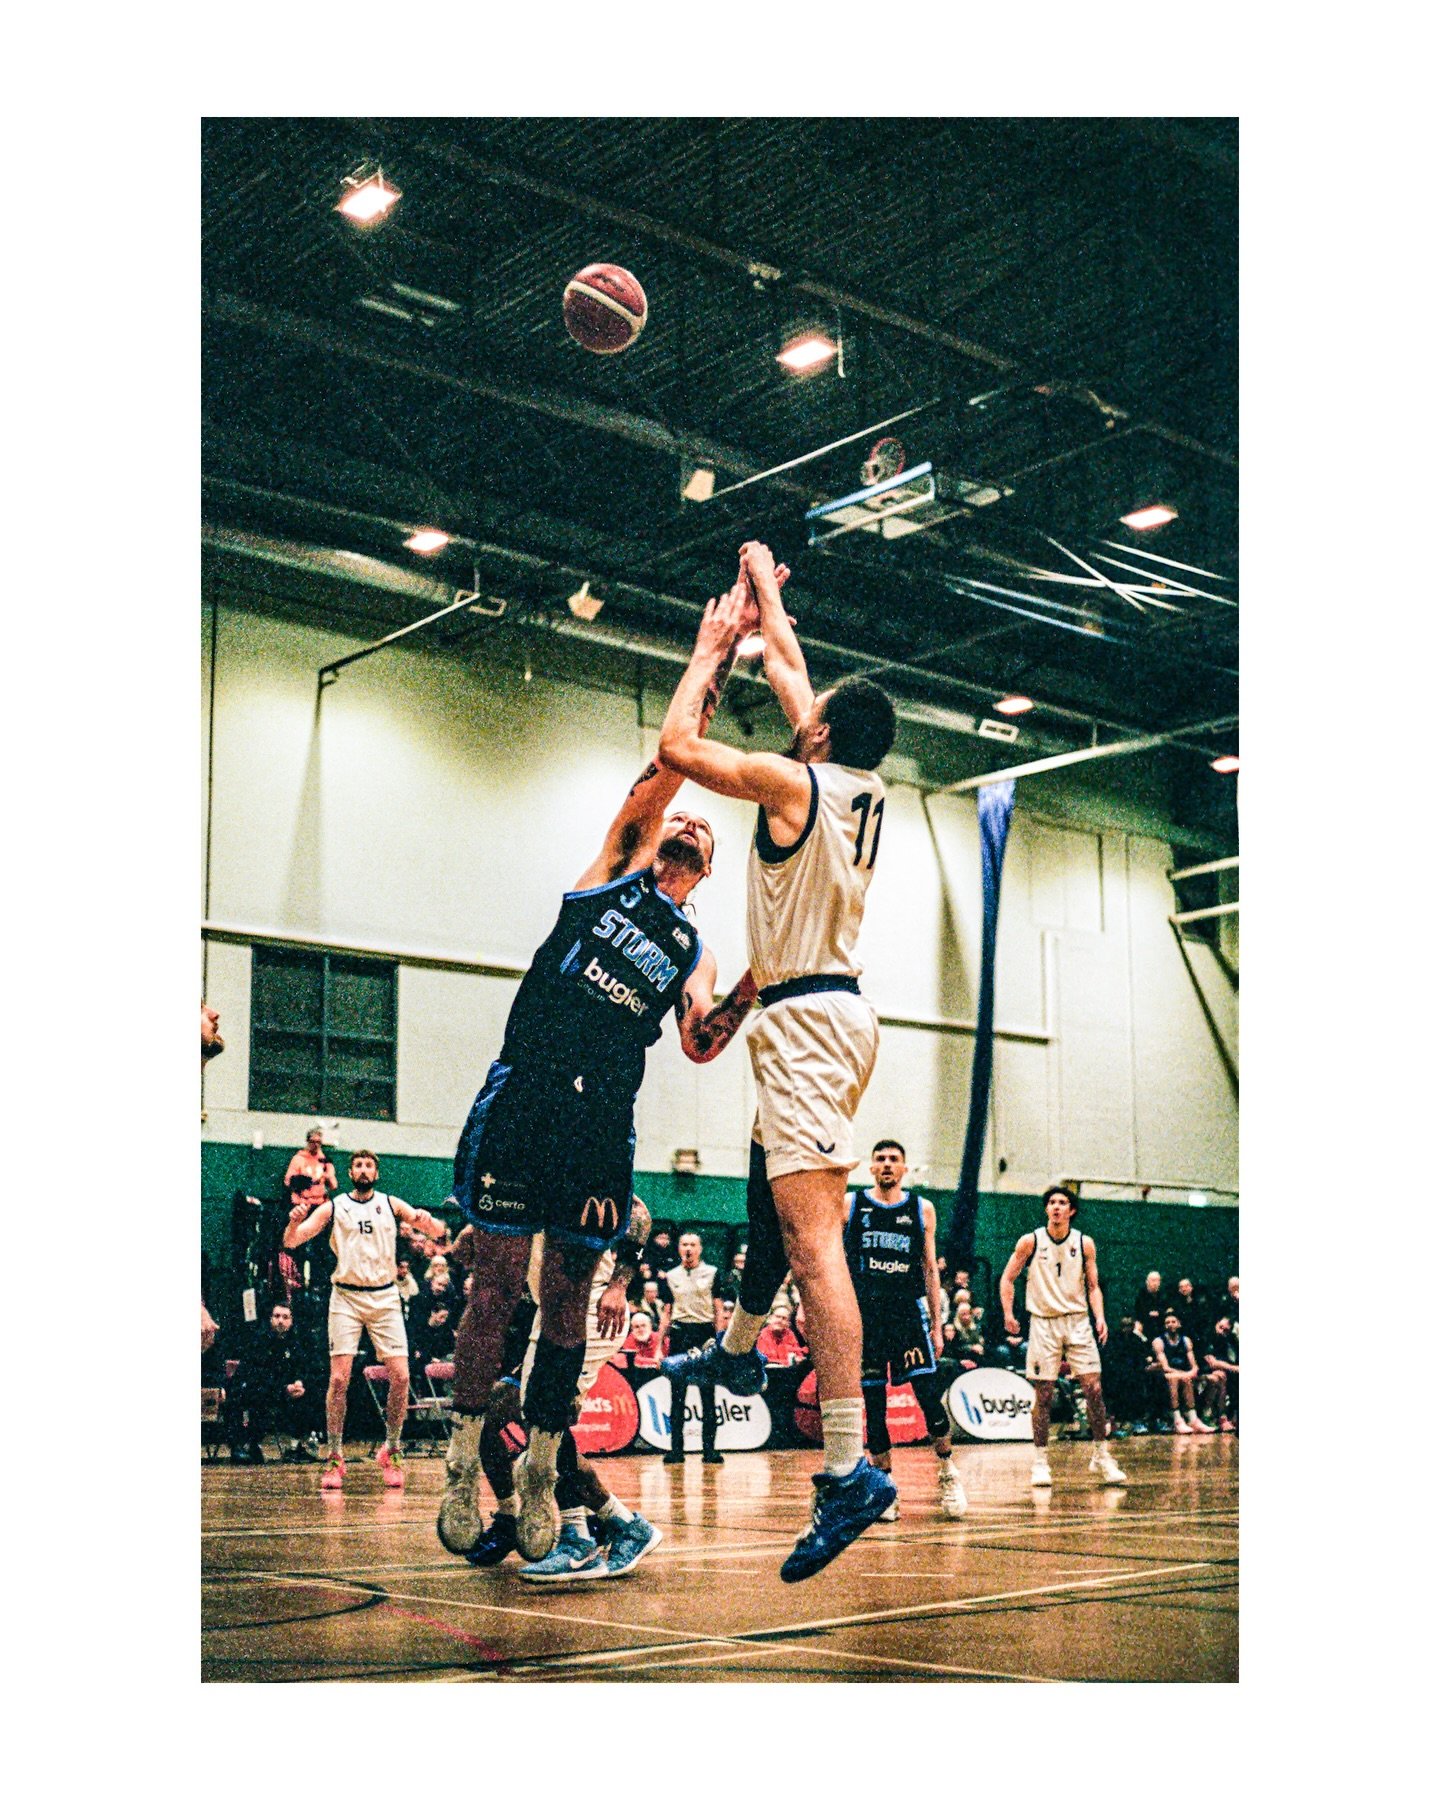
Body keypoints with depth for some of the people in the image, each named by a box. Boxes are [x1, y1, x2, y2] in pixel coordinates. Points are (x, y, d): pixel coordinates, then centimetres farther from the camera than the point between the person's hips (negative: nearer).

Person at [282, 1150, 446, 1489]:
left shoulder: (391, 1204, 9)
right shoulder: (333, 1207, 6)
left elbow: (438, 1232, 5)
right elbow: (292, 1242, 0)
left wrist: (425, 1220, -19)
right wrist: (294, 1222, -23)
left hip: (385, 1298, 1)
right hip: (346, 1298, -1)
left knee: (401, 1376, -7)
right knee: (339, 1378, -10)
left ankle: (391, 1451, 10)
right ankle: (335, 1458, 0)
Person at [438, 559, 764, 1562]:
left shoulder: (694, 953, 21)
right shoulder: (614, 870, 13)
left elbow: (700, 1044, 3)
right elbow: (672, 758, 1)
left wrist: (755, 985, -10)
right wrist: (717, 656, 2)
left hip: (606, 1120, 4)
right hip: (526, 1093, -4)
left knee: (570, 1298, 5)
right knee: (498, 1282, -4)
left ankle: (540, 1476, 14)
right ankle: (467, 1465, 7)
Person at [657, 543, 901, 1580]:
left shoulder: (795, 782, -11)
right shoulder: (865, 784, 11)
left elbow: (676, 744, -7)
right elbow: (791, 672, 25)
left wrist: (710, 652, 5)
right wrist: (765, 593, 35)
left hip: (807, 1018, -10)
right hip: (839, 1009, 10)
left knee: (813, 1237, -17)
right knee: (770, 1190, 29)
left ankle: (850, 1469, -23)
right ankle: (742, 1350, 48)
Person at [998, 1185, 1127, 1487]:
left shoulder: (1084, 1244, 3)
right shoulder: (1030, 1242, -2)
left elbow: (1093, 1286, 8)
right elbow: (1008, 1278, 5)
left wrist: (1100, 1317, -6)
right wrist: (1008, 1313, -4)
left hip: (1078, 1321, 1)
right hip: (1043, 1323, -1)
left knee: (1093, 1388, -6)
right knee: (1043, 1395, -1)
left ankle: (1101, 1456, 6)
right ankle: (1040, 1460, 8)